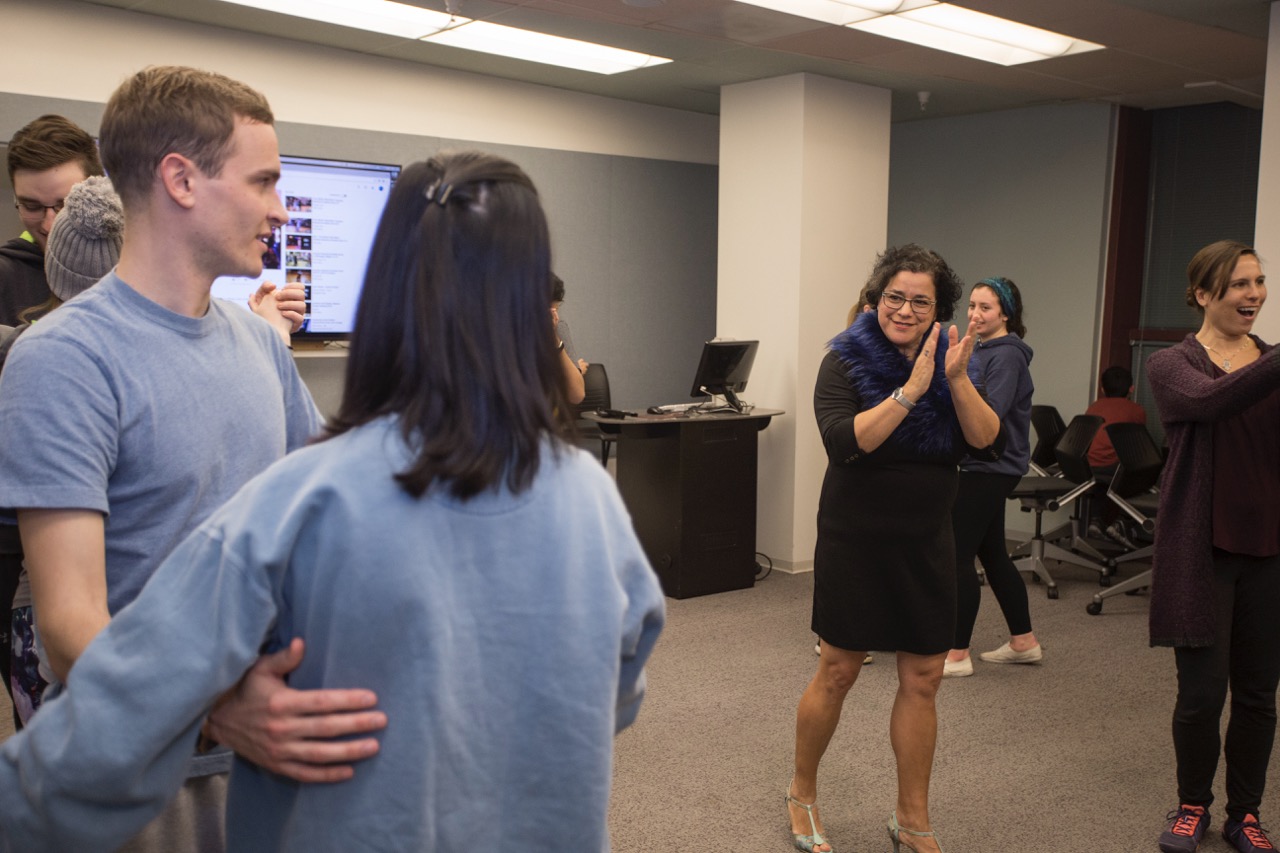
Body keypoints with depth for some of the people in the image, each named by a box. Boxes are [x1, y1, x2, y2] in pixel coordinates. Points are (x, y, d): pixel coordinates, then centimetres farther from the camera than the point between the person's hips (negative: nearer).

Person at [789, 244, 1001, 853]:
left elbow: (987, 444, -8)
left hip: (926, 544, 4)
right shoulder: (846, 362, -10)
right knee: (837, 673, 5)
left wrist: (957, 381, -20)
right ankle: (802, 794, 28)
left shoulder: (949, 362, 4)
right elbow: (844, 443, -26)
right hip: (856, 542, -4)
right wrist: (911, 390, -29)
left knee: (923, 678, 7)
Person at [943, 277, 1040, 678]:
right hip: (981, 467, 10)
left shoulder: (1006, 356, -13)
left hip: (990, 468, -10)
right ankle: (1023, 642, 28)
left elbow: (990, 413, -24)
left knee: (957, 555, -7)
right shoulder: (981, 350, 15)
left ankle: (957, 655, 0)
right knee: (992, 554, 16)